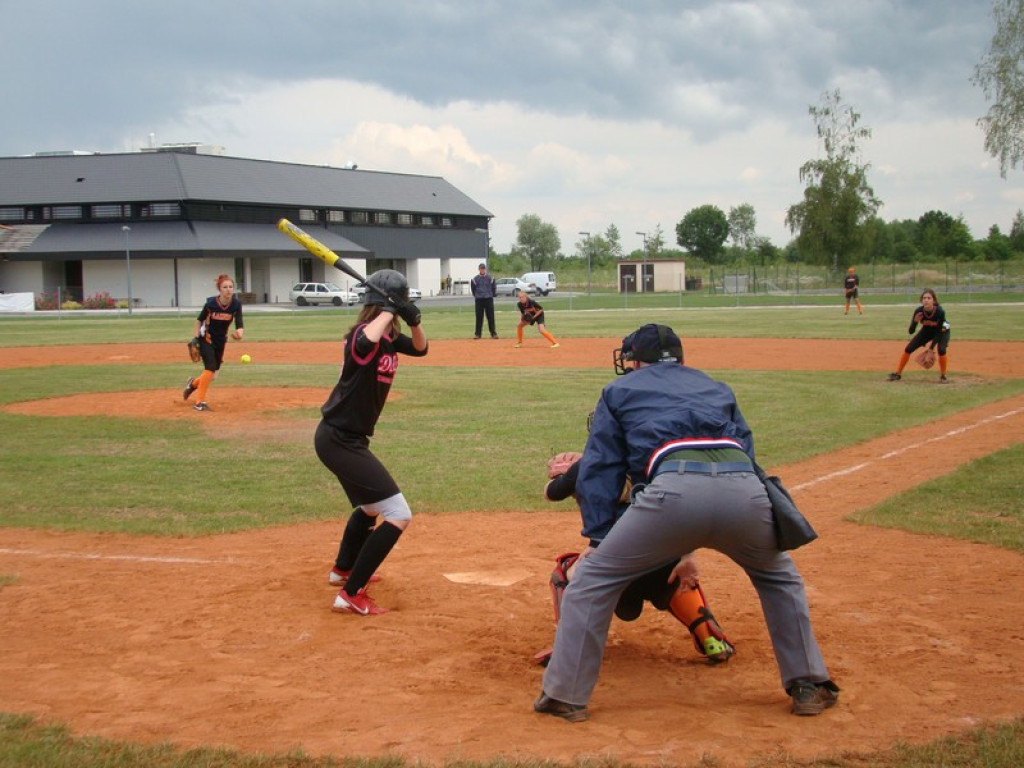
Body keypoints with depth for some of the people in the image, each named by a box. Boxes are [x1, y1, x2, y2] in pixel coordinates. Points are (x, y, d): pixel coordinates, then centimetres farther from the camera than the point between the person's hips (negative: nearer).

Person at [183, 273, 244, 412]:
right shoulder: (211, 303, -21)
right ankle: (200, 402, -10)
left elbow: (239, 324, -19)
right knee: (211, 367, -20)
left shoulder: (236, 304, -15)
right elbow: (199, 320, -7)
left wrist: (239, 333, -42)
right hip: (206, 339, -4)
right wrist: (194, 339, -13)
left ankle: (194, 383, 44)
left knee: (212, 374, 11)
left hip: (221, 341, 4)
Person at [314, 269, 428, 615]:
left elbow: (420, 348, 19)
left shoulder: (390, 336, 7)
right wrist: (389, 311, -31)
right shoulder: (364, 334, -21)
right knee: (398, 515, -13)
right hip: (339, 440, -10)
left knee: (370, 506, 33)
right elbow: (365, 344, -45)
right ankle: (350, 595, -11)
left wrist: (414, 321, -2)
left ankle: (343, 569, 54)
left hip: (346, 439, 10)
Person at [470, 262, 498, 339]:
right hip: (479, 300, 0)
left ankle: (493, 333, 4)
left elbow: (494, 288, 10)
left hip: (489, 300, 0)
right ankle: (477, 333, 7)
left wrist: (491, 295, 11)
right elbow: (472, 289, 12)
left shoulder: (490, 278, 2)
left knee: (491, 317, 0)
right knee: (479, 317, 2)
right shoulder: (475, 279, 2)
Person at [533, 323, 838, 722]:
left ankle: (565, 695, 12)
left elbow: (600, 468, 20)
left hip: (674, 488, -3)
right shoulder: (716, 388, 38)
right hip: (746, 490, 4)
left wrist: (598, 538, 19)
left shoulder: (620, 391, 29)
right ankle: (808, 686, 29)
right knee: (779, 577, 32)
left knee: (592, 579, 14)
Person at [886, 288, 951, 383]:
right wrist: (915, 321, -46)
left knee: (941, 350, -28)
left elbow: (939, 332, -26)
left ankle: (943, 376, -7)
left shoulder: (940, 312, -36)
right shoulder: (919, 311, -30)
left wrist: (931, 349, -31)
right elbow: (911, 331, -26)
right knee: (908, 349, -4)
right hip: (926, 330, 3)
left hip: (942, 330, -3)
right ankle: (897, 374, 13)